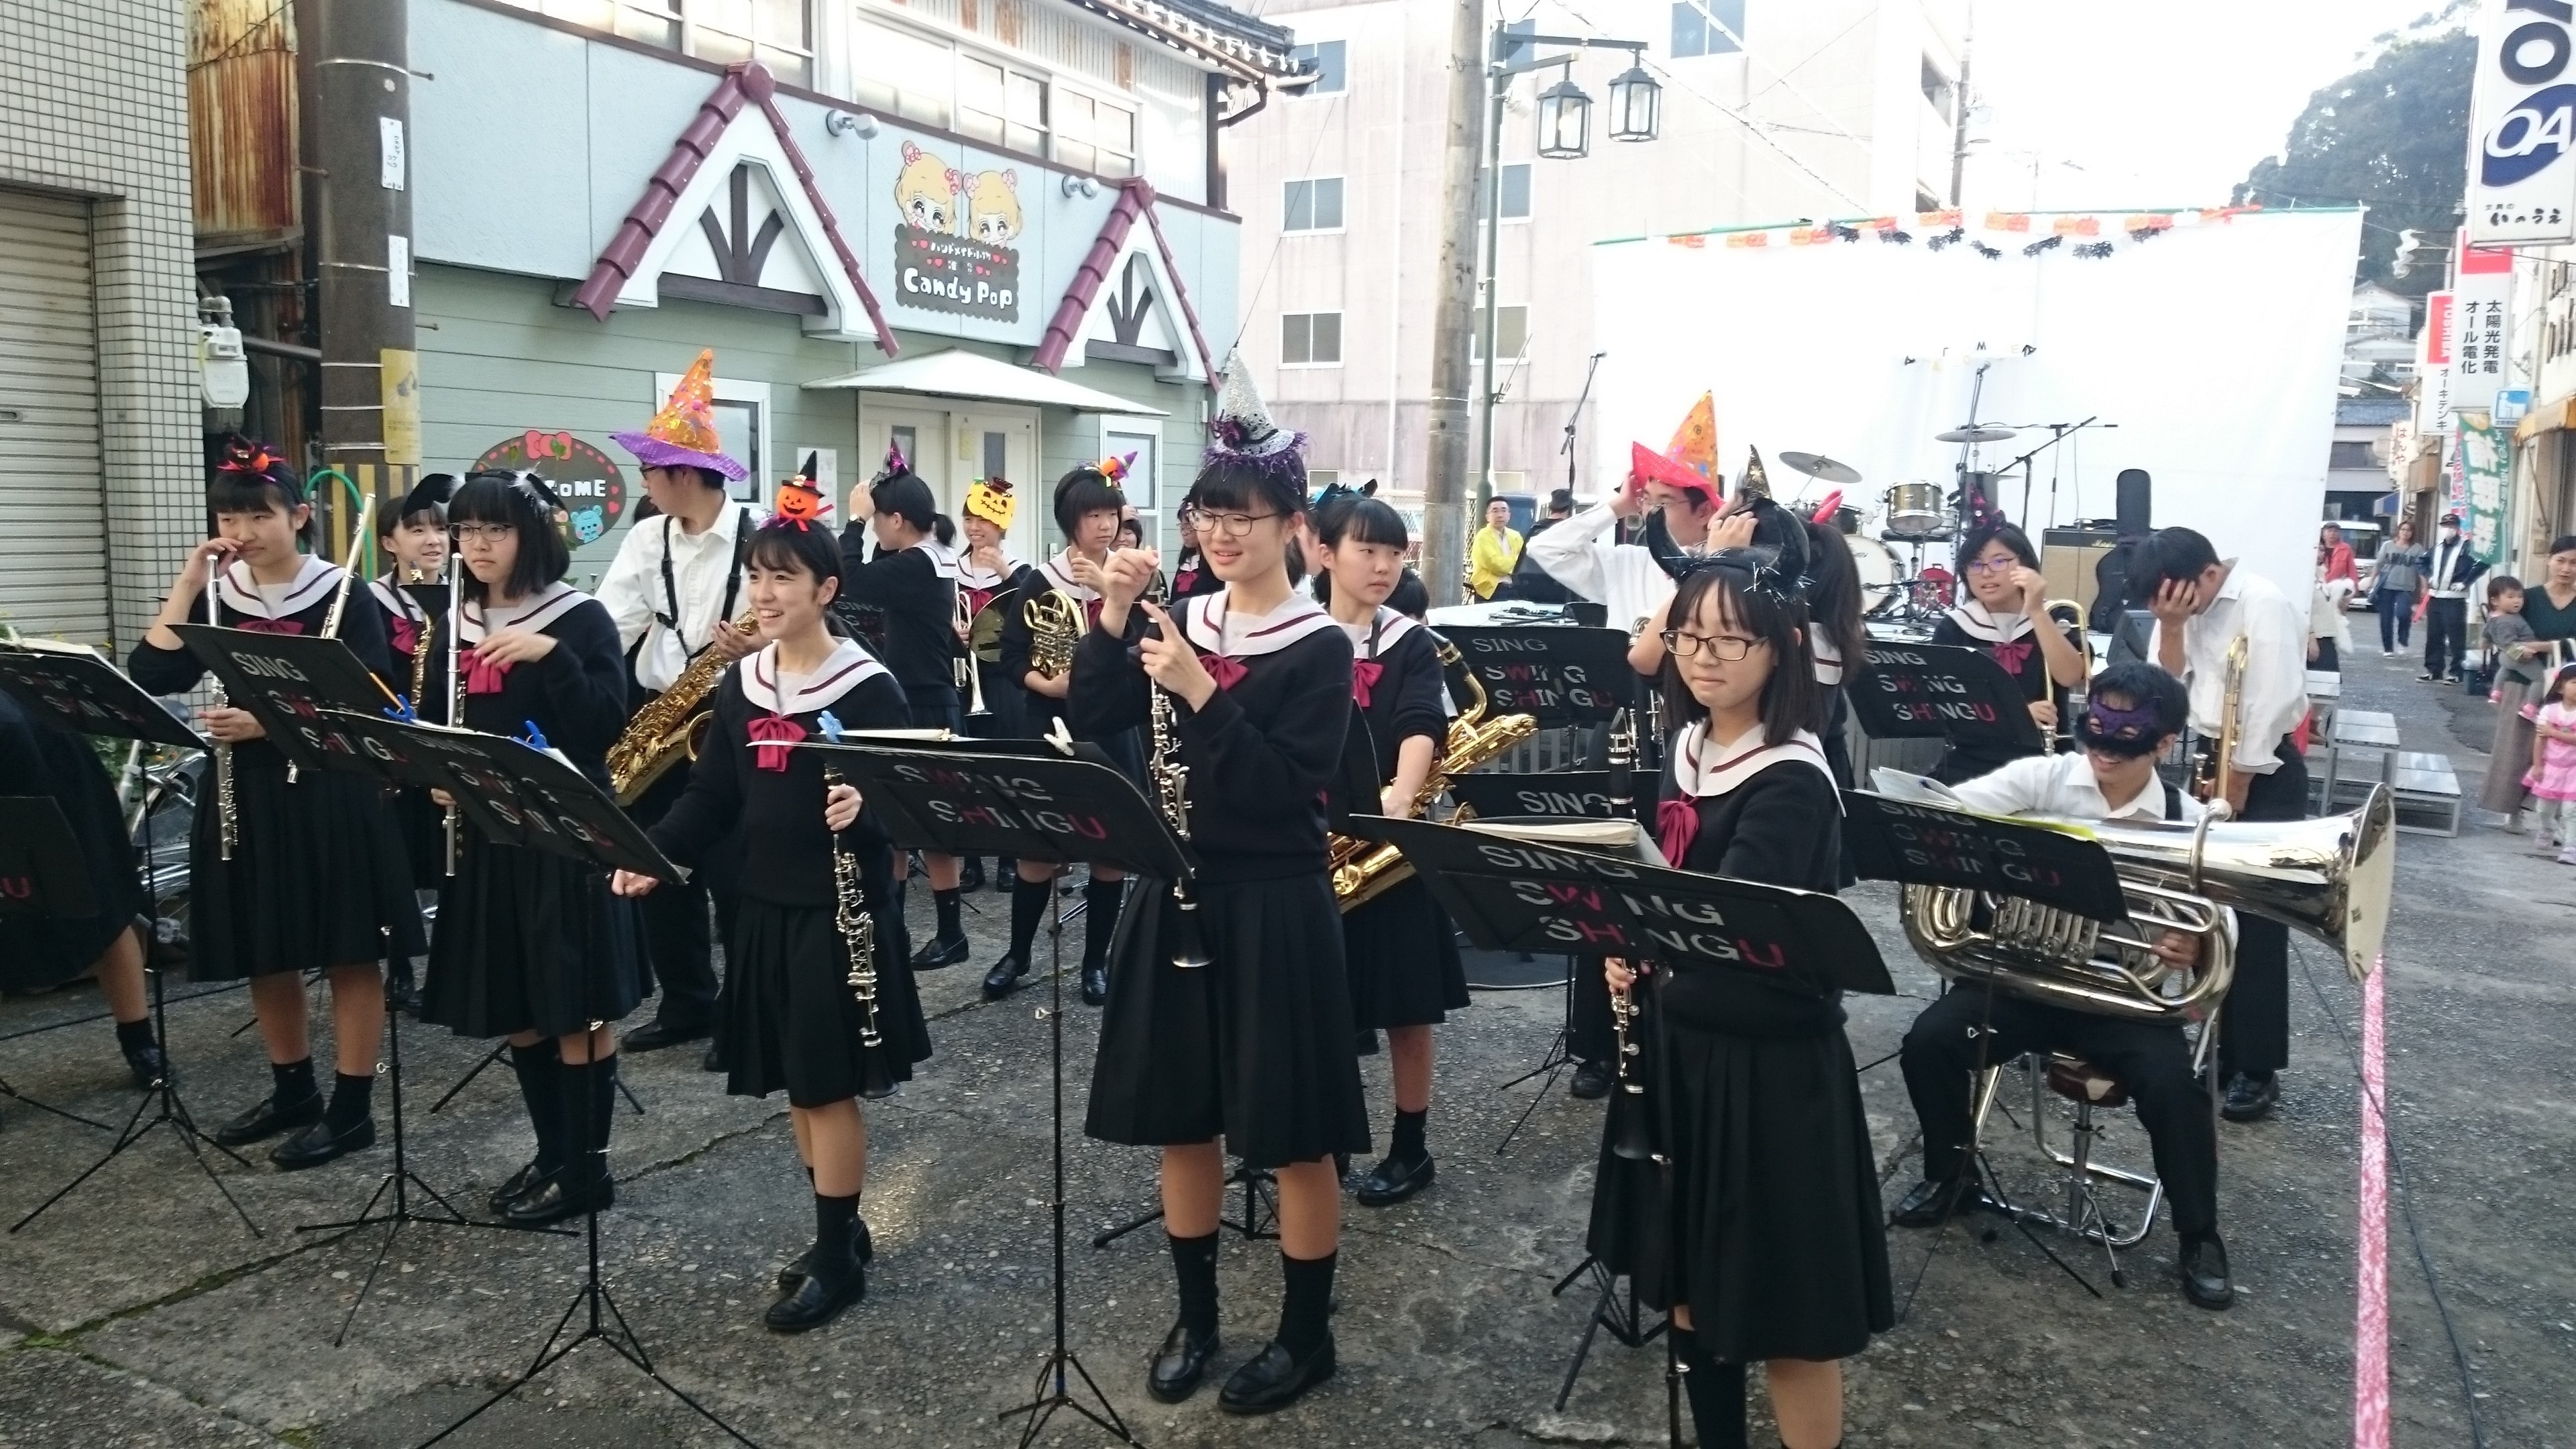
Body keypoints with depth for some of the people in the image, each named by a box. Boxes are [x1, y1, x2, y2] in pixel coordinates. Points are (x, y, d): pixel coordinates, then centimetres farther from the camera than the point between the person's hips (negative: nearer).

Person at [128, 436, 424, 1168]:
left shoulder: (342, 596, -8)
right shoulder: (217, 598, 7)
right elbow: (151, 678, -5)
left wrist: (271, 722, -24)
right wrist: (187, 583, -8)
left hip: (331, 793, -6)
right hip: (246, 794, 6)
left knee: (349, 955, 2)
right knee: (264, 954, 14)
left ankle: (351, 1108, 11)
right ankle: (292, 1091, 30)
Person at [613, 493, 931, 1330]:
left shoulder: (867, 687, -12)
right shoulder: (741, 683, 7)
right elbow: (714, 794, 10)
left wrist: (867, 804, -34)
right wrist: (655, 854, -3)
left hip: (841, 911, -7)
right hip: (766, 906, 7)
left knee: (829, 1085, 0)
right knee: (796, 1086, 14)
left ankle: (838, 1259, 14)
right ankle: (841, 1230, 29)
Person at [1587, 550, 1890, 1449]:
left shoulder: (1793, 781, -19)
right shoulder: (1686, 745, 4)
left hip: (1772, 1063, -8)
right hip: (1679, 1040, 8)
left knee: (1783, 1313, 5)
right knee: (1688, 1283, 19)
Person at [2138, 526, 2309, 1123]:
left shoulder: (2264, 605, -18)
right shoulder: (2182, 609, 5)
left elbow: (2268, 709, -20)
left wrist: (2232, 798, -16)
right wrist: (2171, 626, -13)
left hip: (2266, 774, -7)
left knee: (2255, 926, -3)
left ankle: (2258, 1069, 6)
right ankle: (2219, 1049, 22)